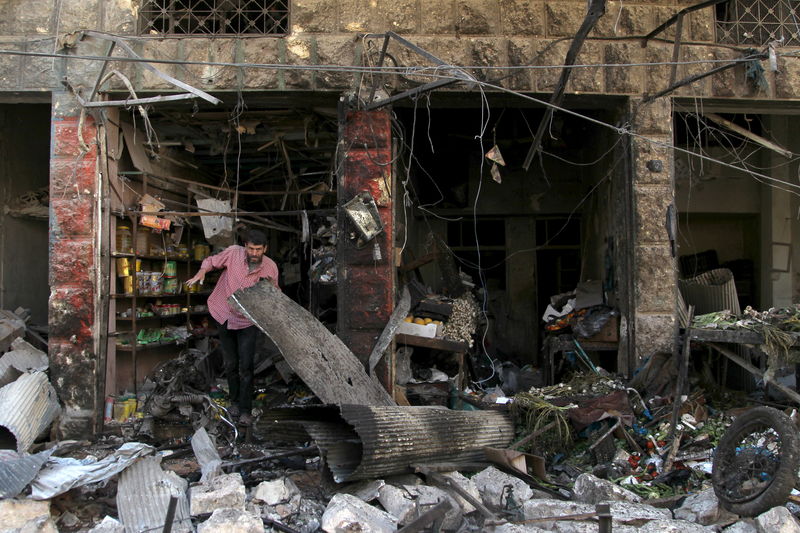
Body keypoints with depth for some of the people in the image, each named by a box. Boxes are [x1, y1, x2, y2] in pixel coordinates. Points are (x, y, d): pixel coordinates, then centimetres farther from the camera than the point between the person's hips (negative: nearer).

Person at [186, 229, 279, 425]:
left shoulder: (270, 267, -11)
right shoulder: (233, 253, -13)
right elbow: (212, 261, 3)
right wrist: (202, 271, -17)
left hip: (247, 322, -2)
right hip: (224, 317, 2)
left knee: (245, 367, -7)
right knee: (230, 364, 13)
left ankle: (245, 410, 2)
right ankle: (235, 401, 33)